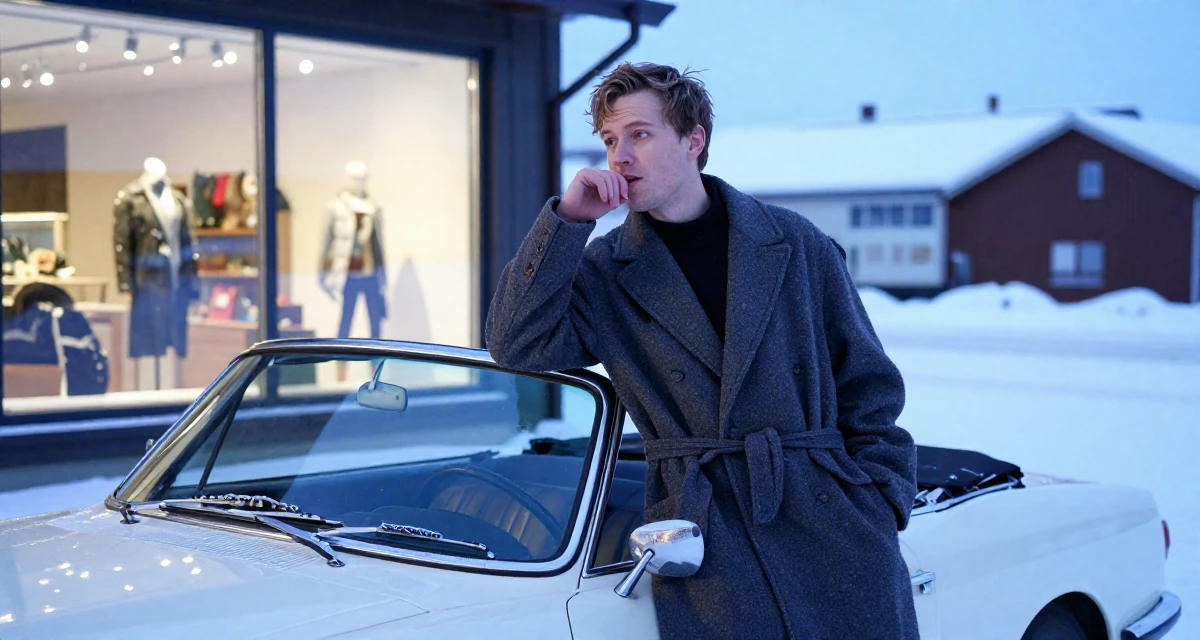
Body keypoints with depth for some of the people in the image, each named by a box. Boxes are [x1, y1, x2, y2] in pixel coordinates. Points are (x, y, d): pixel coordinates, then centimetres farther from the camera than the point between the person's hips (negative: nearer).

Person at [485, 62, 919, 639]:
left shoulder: (796, 244, 7)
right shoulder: (607, 272, 7)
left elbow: (868, 386, 10)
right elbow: (516, 344, -9)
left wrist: (884, 505, 1)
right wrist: (566, 219, -12)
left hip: (828, 515, 1)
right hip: (705, 537, 0)